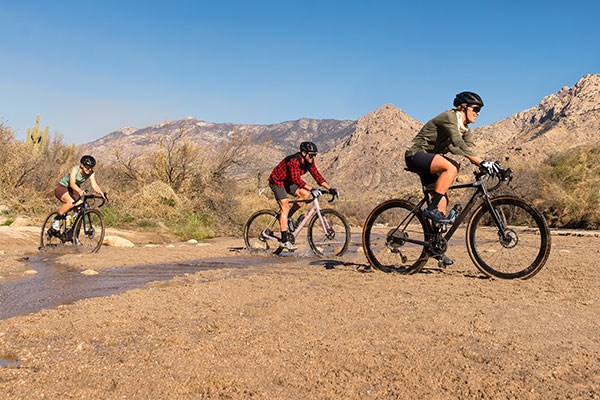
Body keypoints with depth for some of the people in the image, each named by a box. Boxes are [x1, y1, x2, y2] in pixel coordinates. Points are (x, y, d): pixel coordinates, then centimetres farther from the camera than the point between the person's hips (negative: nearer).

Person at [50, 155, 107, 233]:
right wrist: (80, 191, -62)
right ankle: (56, 220, -13)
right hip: (62, 188, -6)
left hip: (73, 191, 6)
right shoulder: (75, 169, -27)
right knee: (71, 202, -36)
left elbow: (94, 185, -22)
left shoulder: (91, 173, -12)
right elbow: (72, 183, -41)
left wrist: (101, 193, -42)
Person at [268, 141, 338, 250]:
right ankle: (284, 240, -13)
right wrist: (312, 189, -50)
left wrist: (330, 188, -15)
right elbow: (297, 179, -42)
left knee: (305, 194, -11)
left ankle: (288, 217, 6)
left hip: (288, 182, 8)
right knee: (285, 207, -16)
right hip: (277, 181, -8)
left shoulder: (309, 162, -8)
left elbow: (317, 176, -6)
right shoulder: (294, 161, -32)